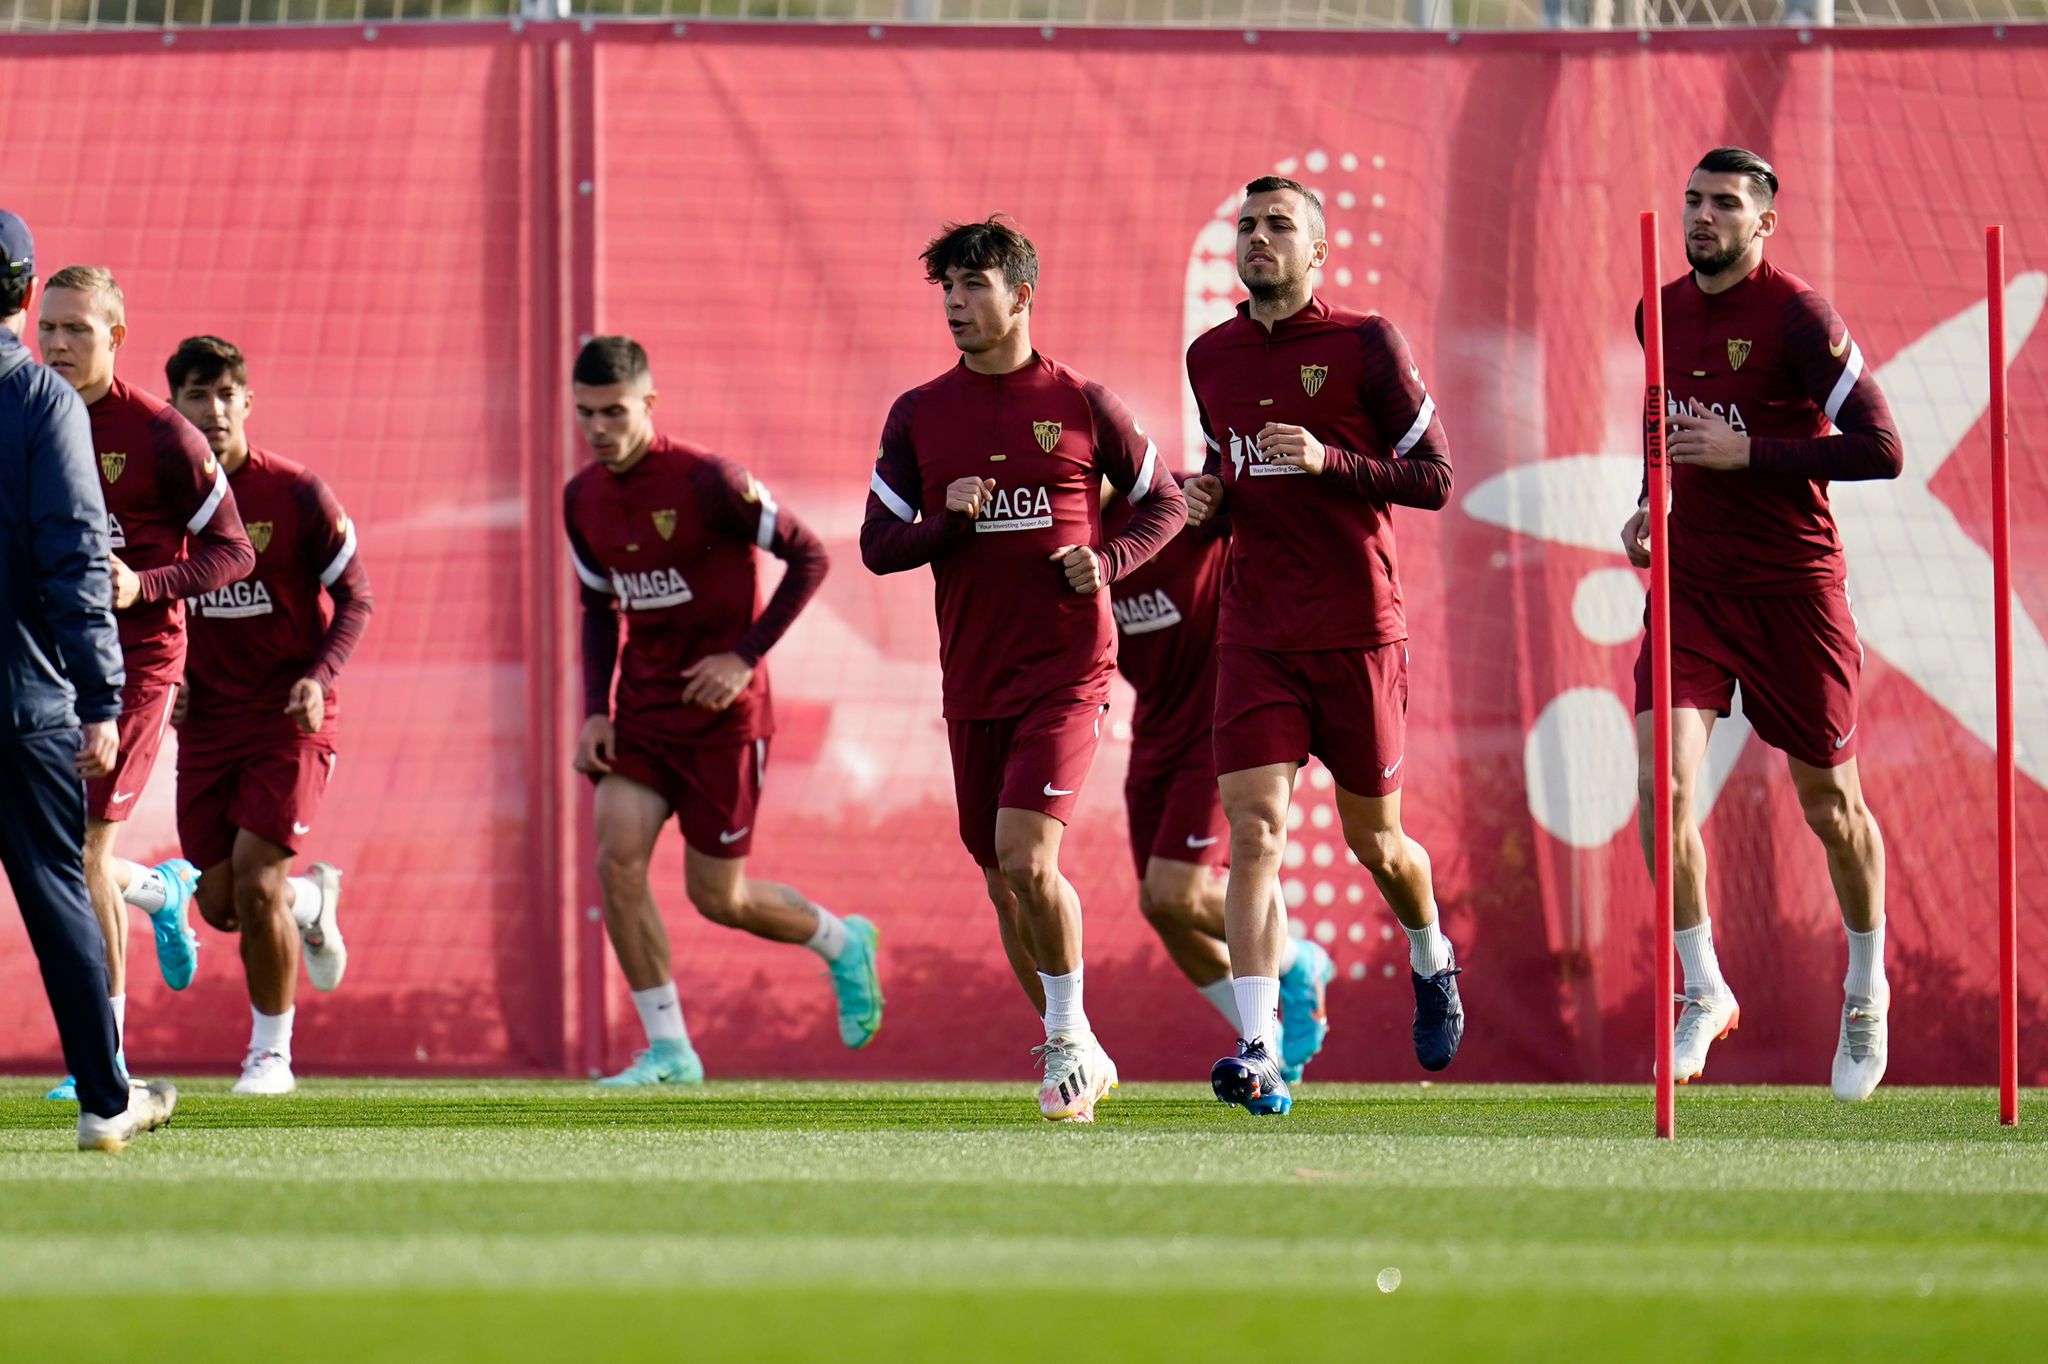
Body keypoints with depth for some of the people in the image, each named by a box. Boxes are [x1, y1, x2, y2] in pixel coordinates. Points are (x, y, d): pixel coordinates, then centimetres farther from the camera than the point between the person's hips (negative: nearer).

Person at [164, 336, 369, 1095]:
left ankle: (271, 1053, 2)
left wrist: (320, 676, -18)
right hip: (206, 718, 4)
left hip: (290, 719, -4)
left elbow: (354, 600, -2)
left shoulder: (297, 496, -9)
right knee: (220, 903, 1)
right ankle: (313, 903, 36)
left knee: (255, 882, -14)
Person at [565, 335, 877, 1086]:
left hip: (721, 707, -6)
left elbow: (808, 557, -12)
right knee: (617, 860, -12)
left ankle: (843, 943, 31)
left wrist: (745, 657, -17)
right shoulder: (583, 498, 2)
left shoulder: (706, 481, -18)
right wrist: (595, 710, 5)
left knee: (716, 897, 1)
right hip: (643, 706, 6)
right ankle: (669, 1051, -3)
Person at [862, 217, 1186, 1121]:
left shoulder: (1081, 405, 0)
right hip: (972, 678, 4)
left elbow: (1164, 503, 11)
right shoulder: (918, 416, 6)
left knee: (1026, 857, -19)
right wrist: (950, 521, -13)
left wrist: (1108, 561, -8)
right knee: (1004, 883, 8)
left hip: (1066, 666, -4)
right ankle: (1076, 1061, 24)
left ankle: (1068, 1035, 0)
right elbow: (877, 546, 6)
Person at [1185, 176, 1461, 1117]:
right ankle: (1260, 1054, -21)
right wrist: (1208, 497, 3)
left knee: (1374, 840, 10)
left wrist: (1328, 460, -20)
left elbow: (1435, 479, -6)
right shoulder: (1210, 358, 10)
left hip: (1360, 632, -3)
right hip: (1256, 638, 3)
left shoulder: (1365, 344, -5)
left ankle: (1432, 960, 43)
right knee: (1253, 830, -14)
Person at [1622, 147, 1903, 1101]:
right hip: (1692, 582, 4)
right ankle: (1703, 993, -2)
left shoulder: (1798, 318, -13)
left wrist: (1749, 453, -20)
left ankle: (1866, 991, 30)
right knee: (1661, 781, -14)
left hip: (1793, 585, -4)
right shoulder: (1663, 312, 7)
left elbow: (1882, 451, -17)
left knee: (1829, 805, 8)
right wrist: (1656, 505, 10)